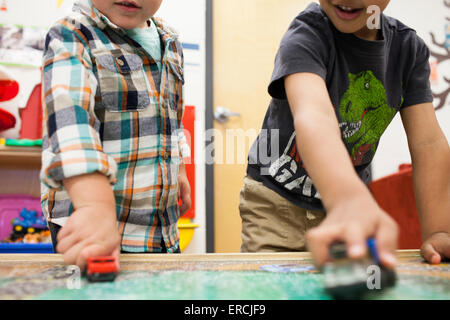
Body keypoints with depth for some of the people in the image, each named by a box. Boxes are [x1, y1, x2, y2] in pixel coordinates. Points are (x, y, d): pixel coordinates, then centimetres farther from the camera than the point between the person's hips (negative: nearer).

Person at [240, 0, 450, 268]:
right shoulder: (306, 34, -22)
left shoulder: (411, 47, -6)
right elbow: (313, 115, -43)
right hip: (278, 199, -4)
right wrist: (351, 202, -62)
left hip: (351, 197, 4)